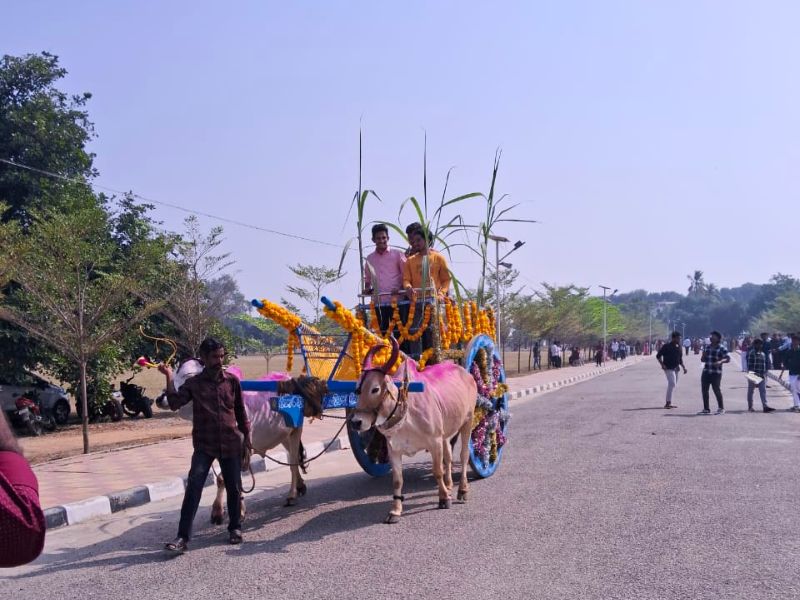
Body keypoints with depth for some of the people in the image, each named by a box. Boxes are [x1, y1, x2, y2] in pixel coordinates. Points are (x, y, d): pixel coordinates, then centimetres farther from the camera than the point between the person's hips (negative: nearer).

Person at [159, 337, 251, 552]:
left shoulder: (232, 381, 4)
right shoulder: (194, 383, 0)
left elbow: (240, 410, 13)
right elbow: (175, 403, -14)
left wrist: (246, 436, 14)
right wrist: (169, 377, -19)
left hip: (231, 443, 2)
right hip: (204, 445, -2)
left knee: (233, 488, 9)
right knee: (193, 488, -11)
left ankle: (235, 528, 29)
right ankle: (183, 537, -10)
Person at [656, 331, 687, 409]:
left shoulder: (678, 347, 11)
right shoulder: (666, 346, -9)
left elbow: (680, 358, 21)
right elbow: (658, 356, -6)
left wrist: (683, 367, 10)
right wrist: (662, 364, -16)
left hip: (676, 369, 8)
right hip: (669, 368, -8)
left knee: (673, 385, 11)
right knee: (672, 384, -18)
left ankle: (669, 403, 20)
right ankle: (668, 403, -16)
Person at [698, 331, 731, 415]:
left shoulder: (721, 348, -3)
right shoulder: (707, 347, 15)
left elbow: (728, 358, -8)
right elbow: (702, 360, 22)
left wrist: (720, 361, -26)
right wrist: (703, 355, 0)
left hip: (716, 373, -6)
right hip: (706, 372, 6)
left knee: (716, 390, -7)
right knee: (704, 390, 5)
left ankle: (721, 408, 8)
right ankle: (706, 409, 14)